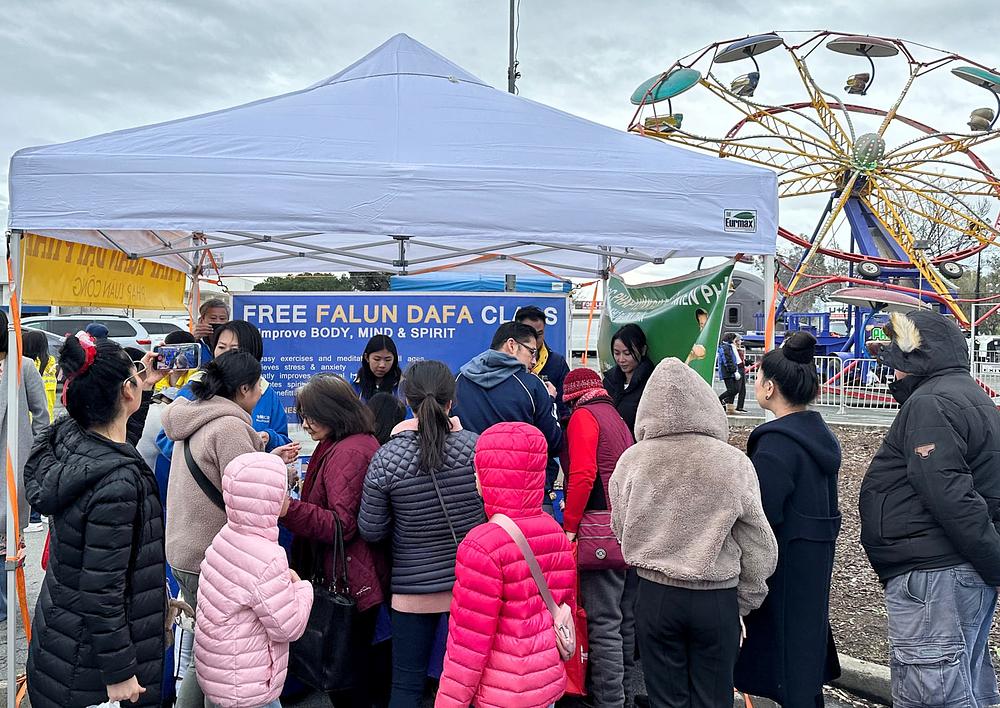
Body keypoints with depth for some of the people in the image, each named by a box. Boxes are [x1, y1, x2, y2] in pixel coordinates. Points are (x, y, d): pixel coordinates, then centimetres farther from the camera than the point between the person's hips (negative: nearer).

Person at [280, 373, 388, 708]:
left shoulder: (346, 453, -20)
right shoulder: (363, 442, 11)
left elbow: (342, 525, -26)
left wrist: (289, 509, -36)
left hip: (347, 581, -11)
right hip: (362, 576, 11)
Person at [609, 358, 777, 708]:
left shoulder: (632, 460, -12)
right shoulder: (734, 462, -13)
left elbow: (621, 530, 2)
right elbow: (758, 545, -4)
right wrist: (746, 600, 11)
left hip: (655, 595, 0)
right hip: (718, 599, 0)